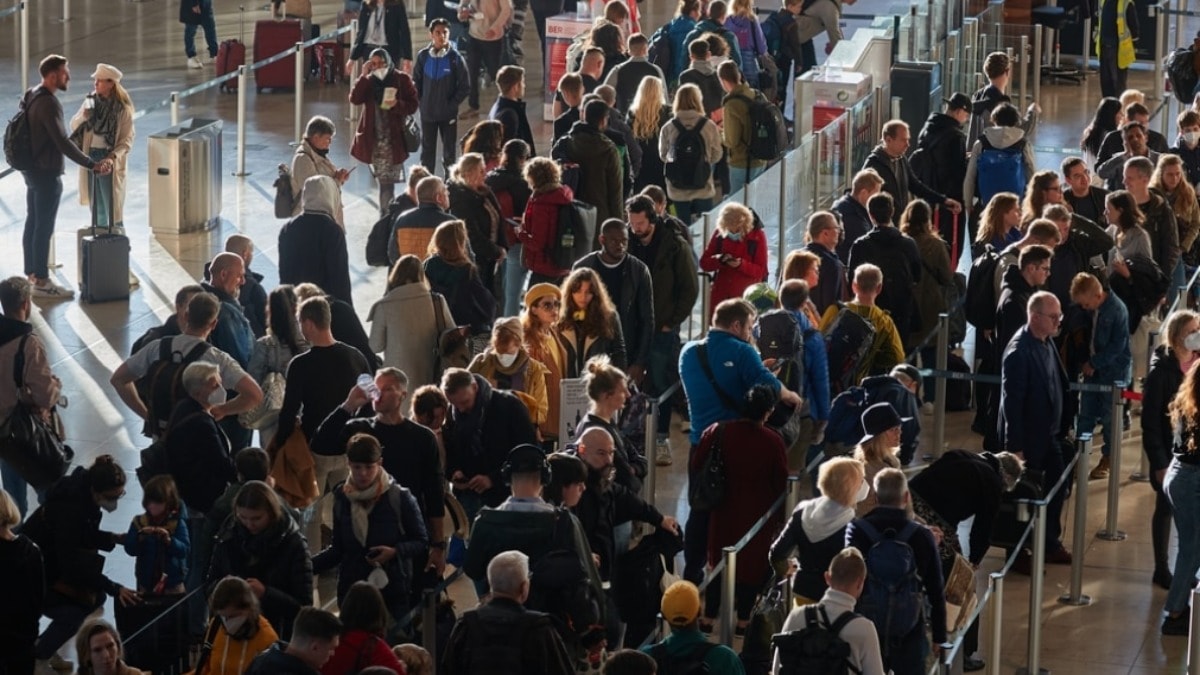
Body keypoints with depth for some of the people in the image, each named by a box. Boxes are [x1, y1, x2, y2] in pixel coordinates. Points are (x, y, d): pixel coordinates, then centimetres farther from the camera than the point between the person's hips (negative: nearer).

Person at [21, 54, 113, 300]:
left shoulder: (32, 97, 9)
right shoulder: (48, 103, -22)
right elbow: (62, 142, -27)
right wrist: (92, 165, -27)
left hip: (32, 169, 10)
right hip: (46, 173, -10)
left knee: (33, 224, 15)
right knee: (44, 228, -4)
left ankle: (31, 275, 23)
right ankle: (41, 282, -1)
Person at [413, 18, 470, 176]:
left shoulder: (455, 58, -9)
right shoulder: (423, 56, -3)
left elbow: (465, 86, -5)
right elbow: (416, 81, 7)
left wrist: (452, 104, -9)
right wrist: (421, 101, -1)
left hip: (448, 114, -2)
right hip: (427, 113, 2)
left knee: (450, 151, 5)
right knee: (427, 151, 11)